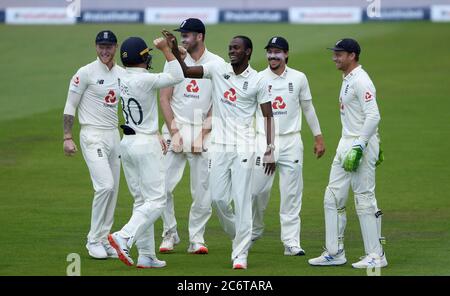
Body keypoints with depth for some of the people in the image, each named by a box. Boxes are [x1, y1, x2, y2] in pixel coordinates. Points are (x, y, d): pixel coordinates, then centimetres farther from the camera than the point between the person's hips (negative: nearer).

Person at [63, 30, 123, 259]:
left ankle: (104, 239, 16)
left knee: (113, 190, 7)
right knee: (105, 185, -18)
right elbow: (70, 106, -6)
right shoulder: (86, 73, -7)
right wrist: (67, 137, -12)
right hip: (92, 135, -7)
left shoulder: (122, 74, 10)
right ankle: (94, 241, -8)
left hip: (114, 135, 7)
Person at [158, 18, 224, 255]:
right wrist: (174, 131, -6)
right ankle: (170, 234, 9)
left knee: (202, 189, -2)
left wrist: (203, 133, -9)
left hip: (203, 131, -1)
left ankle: (196, 239, 8)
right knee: (164, 185, -6)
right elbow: (164, 98, 4)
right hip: (176, 127, 1)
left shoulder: (217, 64, 1)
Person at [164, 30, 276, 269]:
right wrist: (175, 50, -16)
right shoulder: (217, 69, 4)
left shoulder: (257, 81, -3)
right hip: (219, 144, 3)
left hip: (243, 146, -3)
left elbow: (268, 116, -2)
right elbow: (185, 71, 0)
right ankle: (236, 235, 29)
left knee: (242, 200, -6)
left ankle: (240, 254, -3)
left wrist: (269, 150, -8)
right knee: (218, 198, 3)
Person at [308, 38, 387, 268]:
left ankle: (376, 256, -1)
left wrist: (359, 148, -26)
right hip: (346, 144, 10)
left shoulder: (361, 81, -15)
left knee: (364, 200, -6)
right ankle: (334, 253, 13)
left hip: (362, 144, -10)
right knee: (333, 198, 9)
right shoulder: (348, 80, 16)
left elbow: (373, 116, -23)